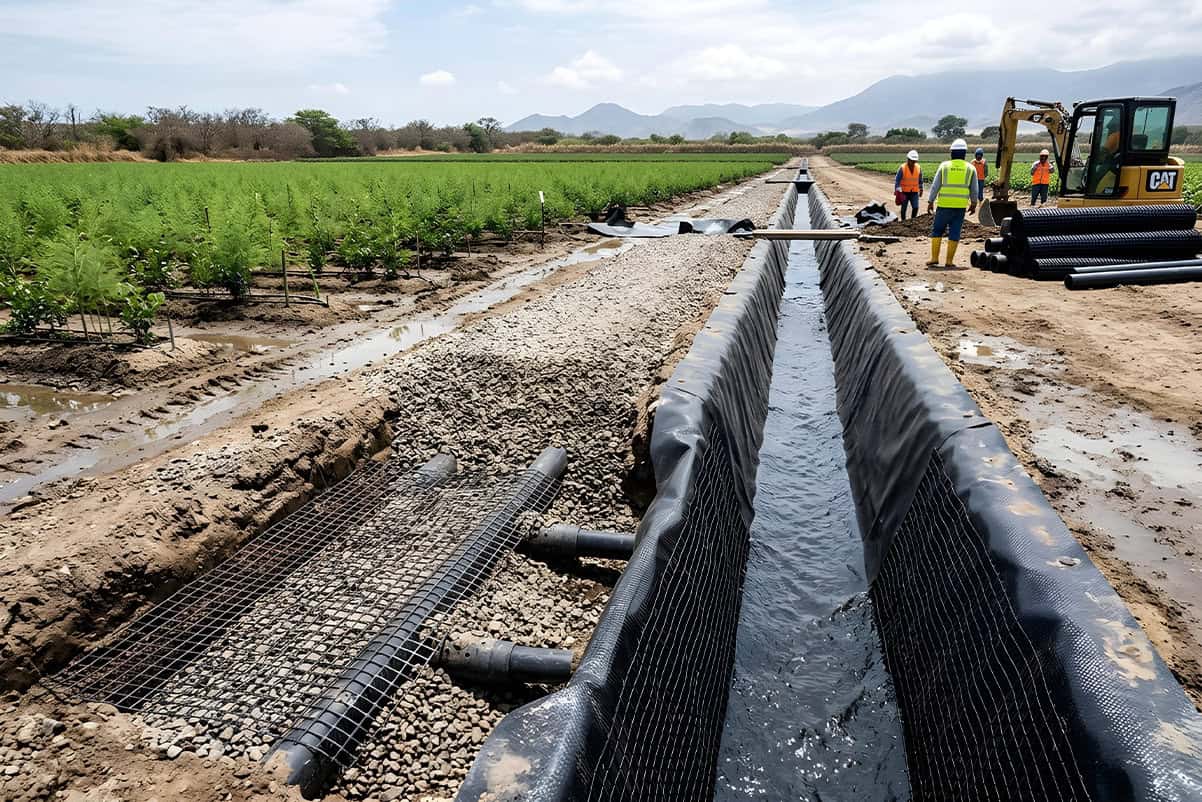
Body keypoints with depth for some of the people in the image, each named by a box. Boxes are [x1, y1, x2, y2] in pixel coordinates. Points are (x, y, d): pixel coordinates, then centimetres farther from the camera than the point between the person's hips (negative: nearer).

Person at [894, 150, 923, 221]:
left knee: (915, 207, -8)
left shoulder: (918, 167, -2)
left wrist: (921, 190, 14)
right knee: (904, 208, 6)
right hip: (904, 192, -2)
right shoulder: (902, 168, -13)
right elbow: (897, 180, -12)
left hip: (914, 192, 2)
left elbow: (920, 180, 10)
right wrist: (897, 192, -18)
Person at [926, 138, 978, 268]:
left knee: (937, 230, 11)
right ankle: (949, 261, 5)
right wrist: (973, 204, 21)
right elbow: (974, 190, 8)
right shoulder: (970, 168, 3)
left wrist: (930, 202, 6)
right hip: (960, 206, 1)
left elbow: (935, 185, 0)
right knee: (954, 234, 4)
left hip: (944, 205, -1)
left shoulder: (944, 166, 0)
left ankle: (934, 258, 5)